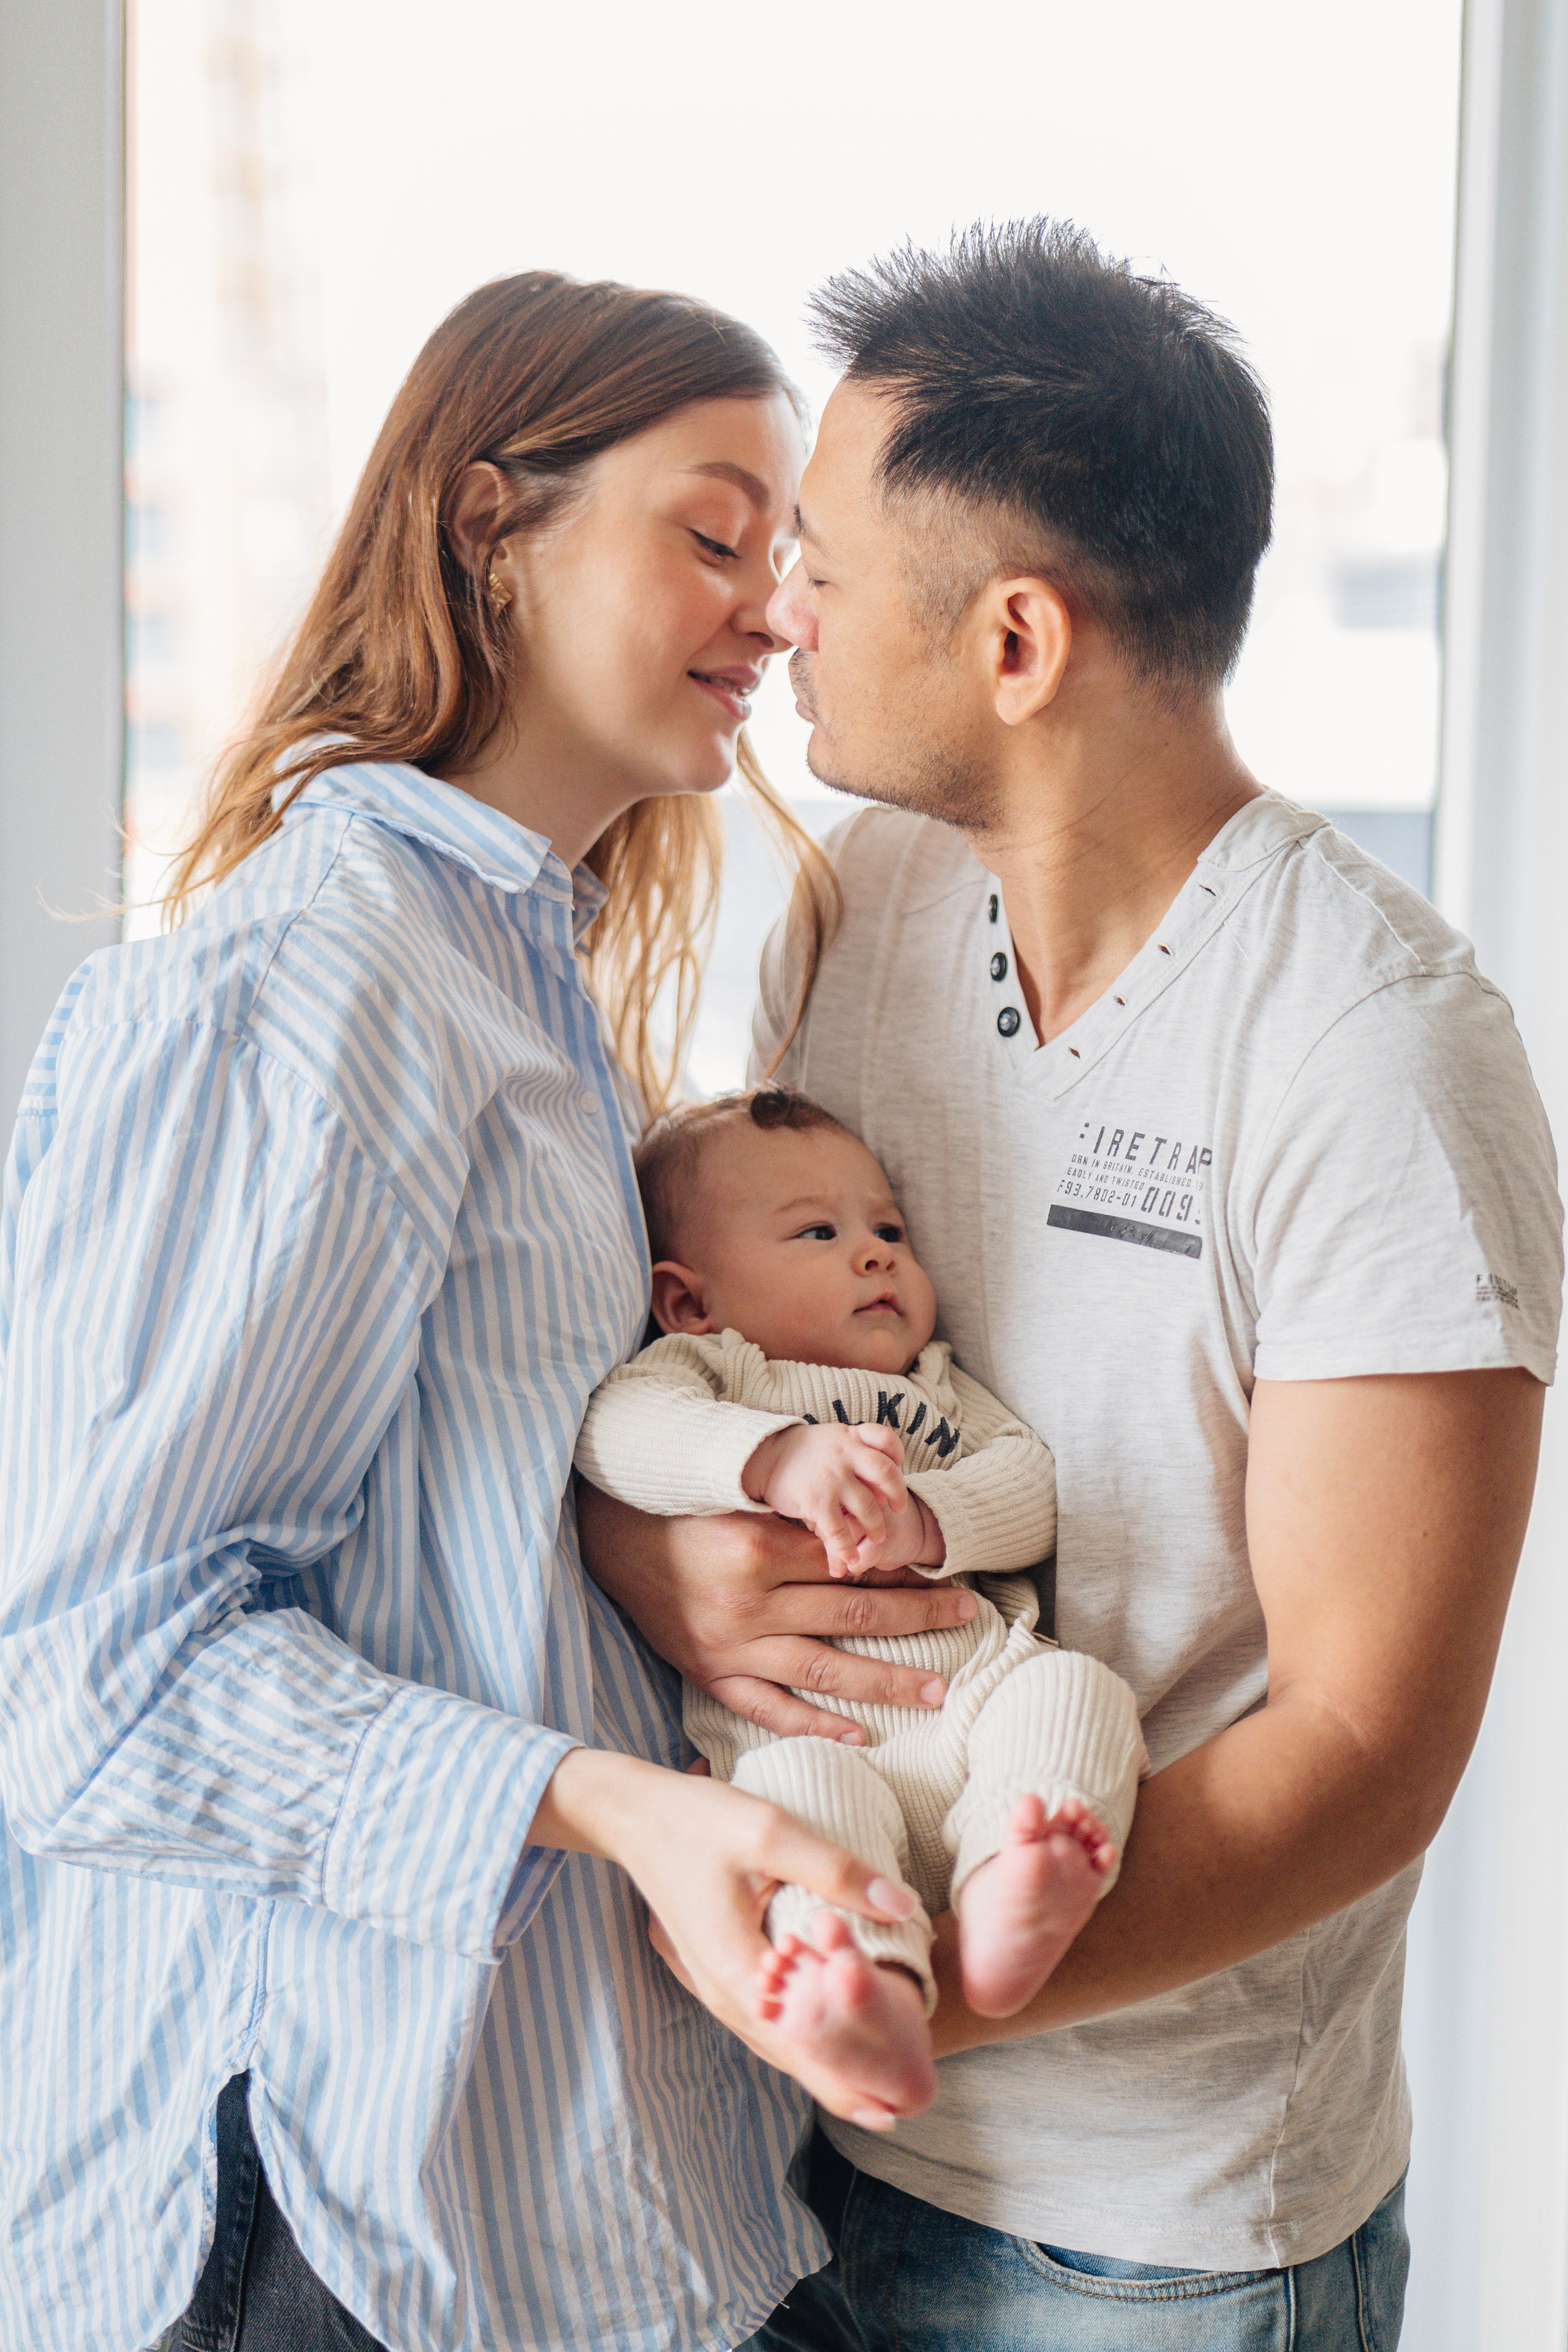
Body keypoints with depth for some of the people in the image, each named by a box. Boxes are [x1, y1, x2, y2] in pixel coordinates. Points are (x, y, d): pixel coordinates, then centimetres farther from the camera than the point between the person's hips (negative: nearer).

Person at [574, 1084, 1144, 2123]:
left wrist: (921, 1519, -10)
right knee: (798, 1784, -34)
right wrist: (779, 1458, -27)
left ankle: (1006, 1899, -46)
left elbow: (1036, 1477, 12)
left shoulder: (940, 1387, 30)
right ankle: (879, 1998, -53)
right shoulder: (698, 1367, 15)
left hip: (979, 1704, 4)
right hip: (804, 1728, -4)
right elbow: (621, 1427, -9)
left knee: (1077, 1688, -24)